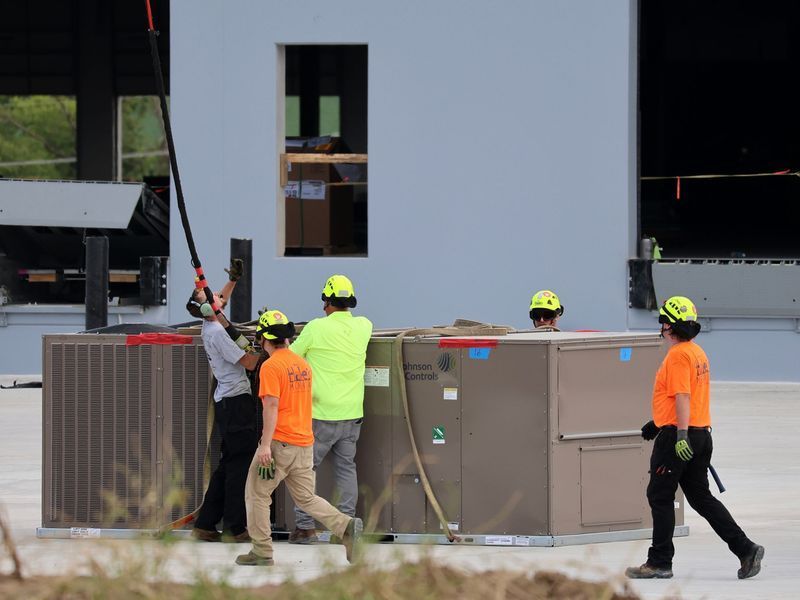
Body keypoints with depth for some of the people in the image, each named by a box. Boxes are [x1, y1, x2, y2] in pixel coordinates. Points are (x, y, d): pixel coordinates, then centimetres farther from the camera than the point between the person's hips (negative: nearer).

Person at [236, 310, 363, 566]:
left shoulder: (270, 366, -11)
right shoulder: (303, 365, 13)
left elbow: (272, 405, -19)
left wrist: (265, 444, -21)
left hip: (279, 442, -7)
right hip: (305, 443, 7)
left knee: (257, 494, 6)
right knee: (306, 498, 12)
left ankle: (262, 552, 6)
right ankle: (346, 526, -9)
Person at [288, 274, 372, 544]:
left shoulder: (316, 328, -12)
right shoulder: (363, 327, 2)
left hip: (321, 414, -5)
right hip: (352, 414, 5)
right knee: (346, 467, 11)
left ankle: (305, 526, 3)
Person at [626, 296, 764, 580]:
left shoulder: (678, 355, -15)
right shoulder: (697, 353, 16)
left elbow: (682, 396, -24)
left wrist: (681, 434, -28)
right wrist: (658, 423, 32)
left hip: (677, 437, -9)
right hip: (701, 433, 9)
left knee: (660, 496, 1)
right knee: (701, 497, 11)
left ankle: (659, 562, 6)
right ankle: (745, 549, 3)